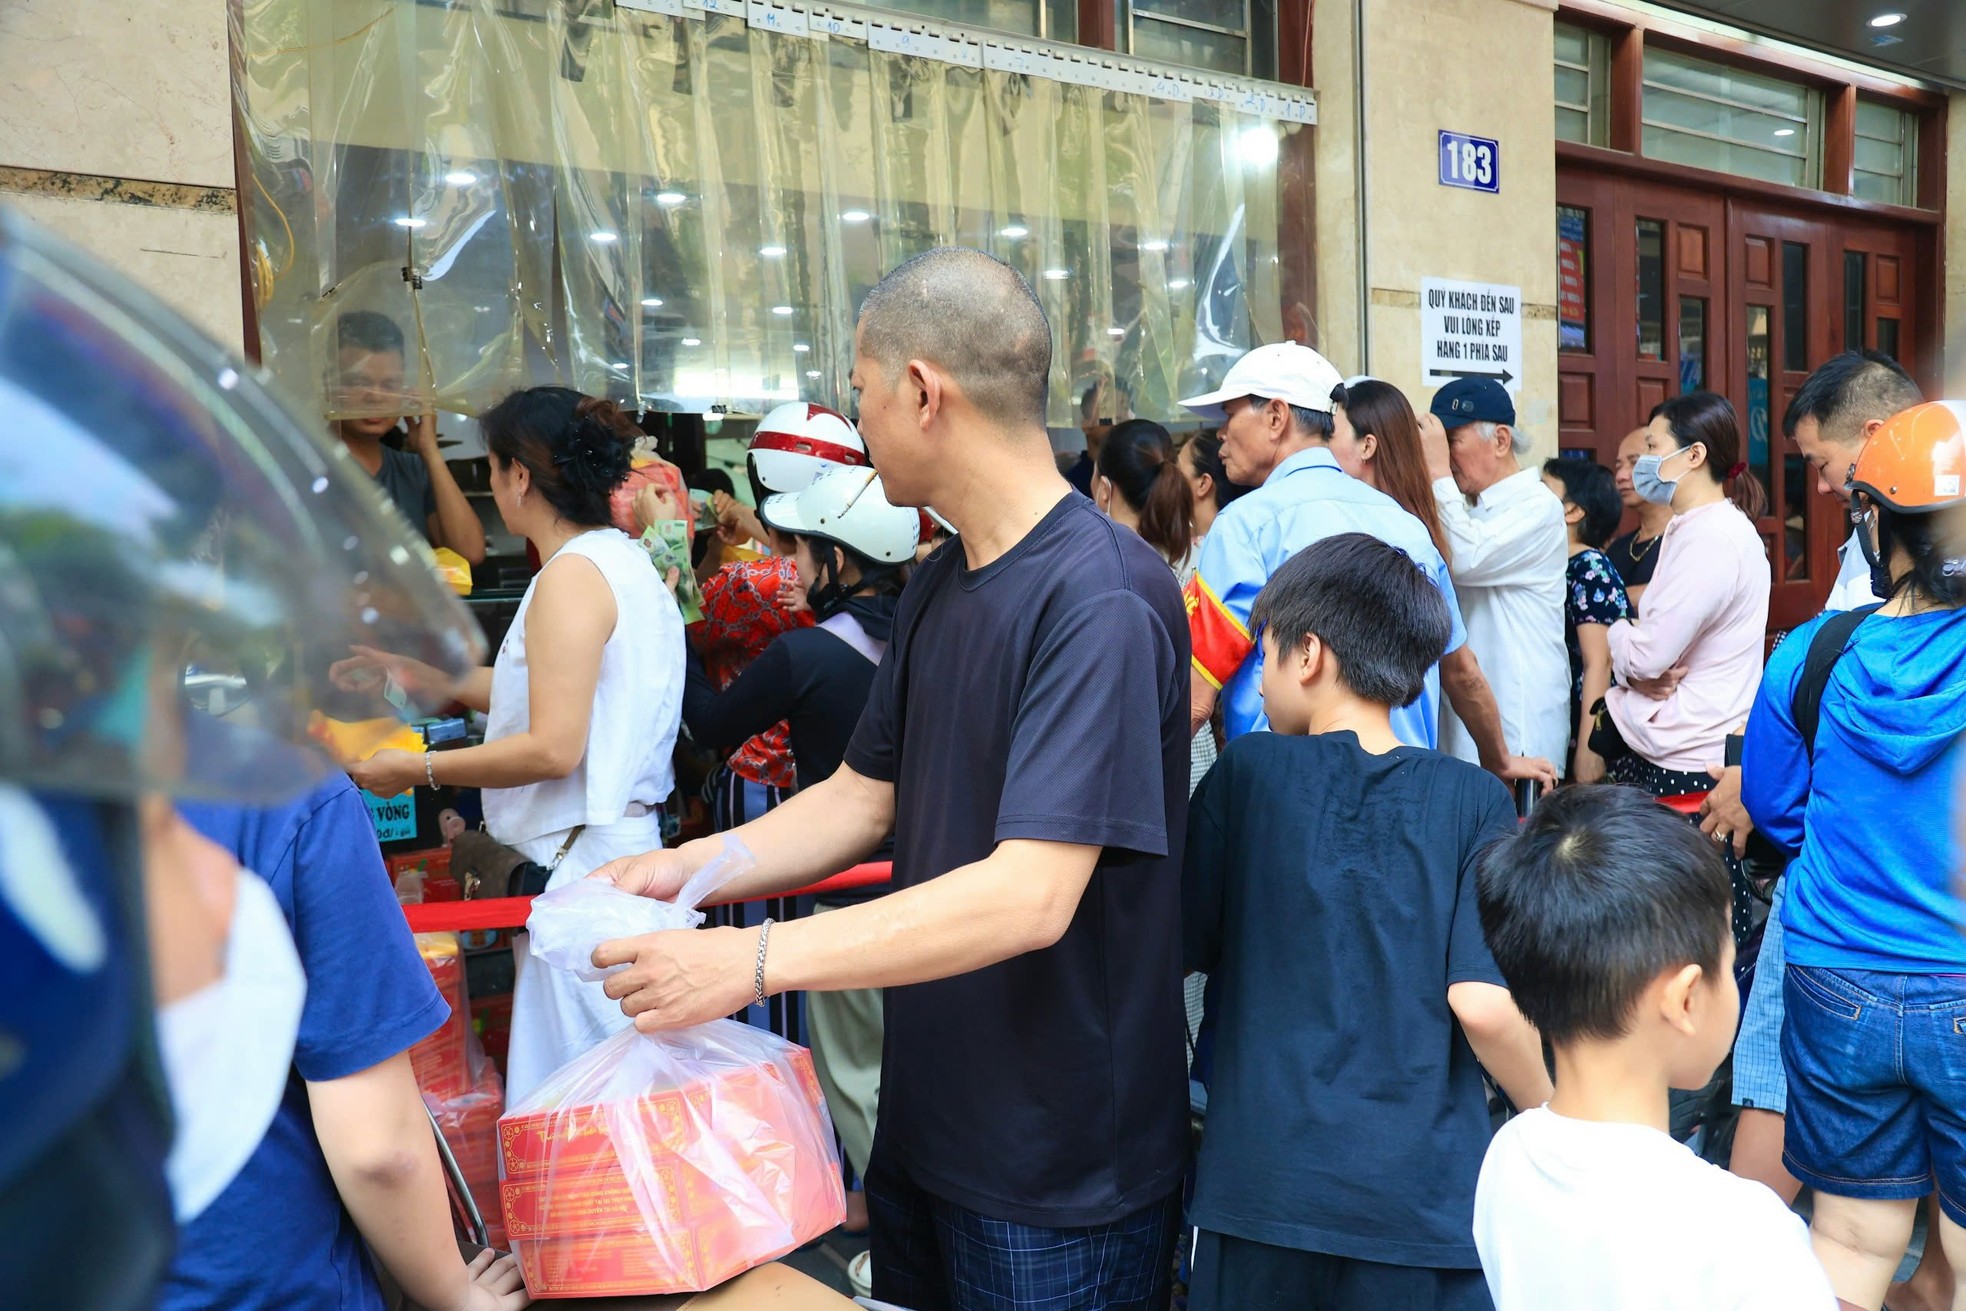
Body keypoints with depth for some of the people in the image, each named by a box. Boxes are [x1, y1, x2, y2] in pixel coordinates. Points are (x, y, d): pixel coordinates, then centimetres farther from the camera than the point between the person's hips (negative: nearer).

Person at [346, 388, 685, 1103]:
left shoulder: (573, 574, -15)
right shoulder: (620, 558, 15)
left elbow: (552, 748, -20)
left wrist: (417, 769, -9)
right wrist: (423, 670, 26)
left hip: (586, 858, -10)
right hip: (619, 842, 10)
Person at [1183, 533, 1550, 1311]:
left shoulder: (1247, 770, -6)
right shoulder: (1473, 801, -6)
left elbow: (1171, 950, 0)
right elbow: (1483, 1003, -14)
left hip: (1261, 1183, 0)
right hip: (1423, 1196, 0)